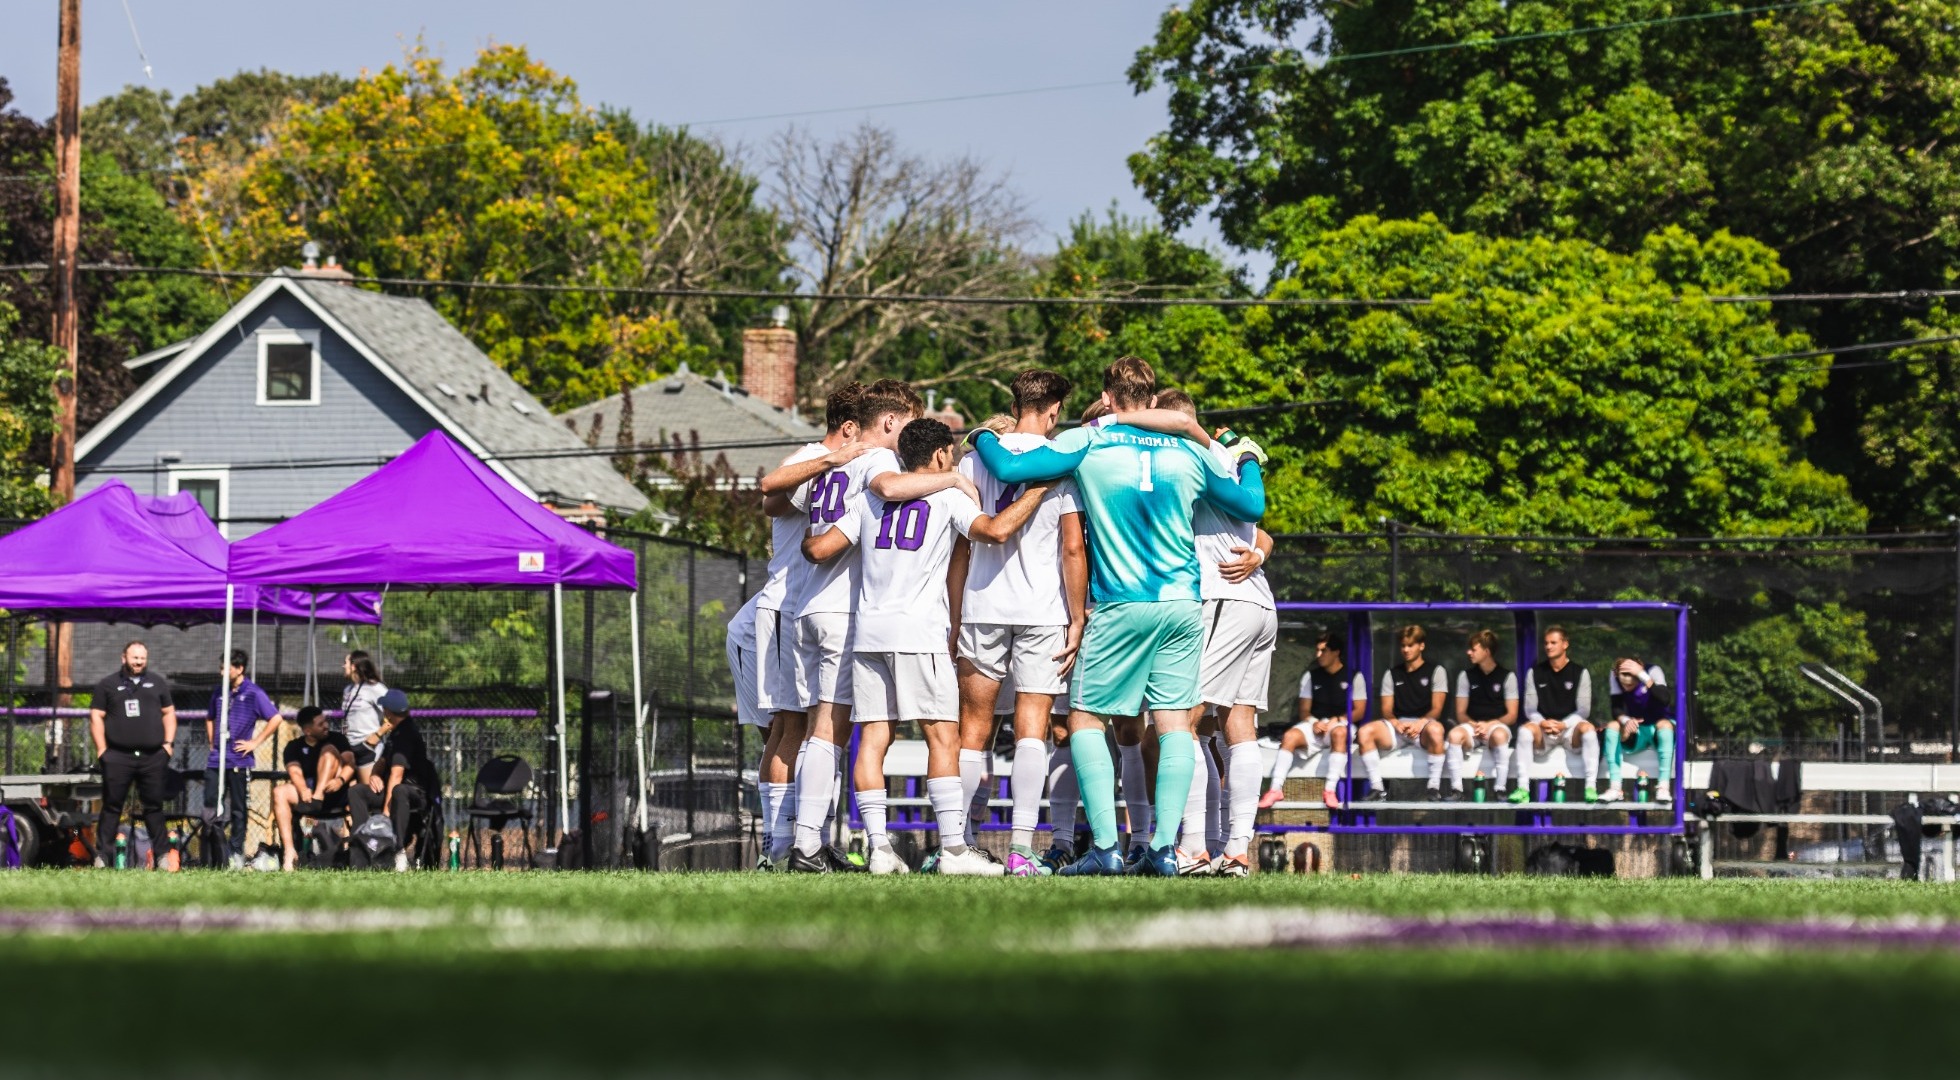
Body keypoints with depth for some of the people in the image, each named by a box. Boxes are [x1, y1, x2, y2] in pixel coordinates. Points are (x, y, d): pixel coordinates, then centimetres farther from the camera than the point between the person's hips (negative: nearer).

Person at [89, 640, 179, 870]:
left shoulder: (158, 683, 15)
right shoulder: (108, 685, 9)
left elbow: (169, 713, 17)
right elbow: (96, 717, 6)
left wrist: (168, 743, 4)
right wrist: (101, 749, -4)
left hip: (153, 756, 1)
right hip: (118, 756, -1)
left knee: (154, 806, 4)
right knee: (112, 806, -2)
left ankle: (163, 855, 8)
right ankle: (102, 856, 0)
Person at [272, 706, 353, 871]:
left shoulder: (336, 738, 10)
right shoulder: (294, 747, 9)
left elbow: (349, 763, -5)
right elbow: (295, 772, -8)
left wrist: (340, 780, -27)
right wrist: (304, 792, -30)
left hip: (334, 794, -1)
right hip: (306, 791, 1)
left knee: (329, 749, -16)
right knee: (279, 792, -27)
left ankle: (317, 798, -37)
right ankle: (290, 853, -38)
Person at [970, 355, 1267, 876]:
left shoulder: (1086, 444, -4)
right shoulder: (1189, 453, 6)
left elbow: (1009, 468, -9)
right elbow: (1251, 507, 17)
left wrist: (984, 437, 13)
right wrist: (1247, 460, 37)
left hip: (1120, 607, -3)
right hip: (1183, 605, 3)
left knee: (1086, 721, 5)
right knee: (1174, 722, 6)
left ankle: (1106, 847, -6)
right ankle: (1165, 847, -2)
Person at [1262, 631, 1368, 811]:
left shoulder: (1354, 677, 6)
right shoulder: (1311, 676, 15)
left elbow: (1359, 711, 0)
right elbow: (1304, 711, 11)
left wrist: (1336, 721, -15)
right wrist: (1314, 723, -11)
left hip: (1342, 724, -3)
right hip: (1315, 725, 3)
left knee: (1339, 733, -40)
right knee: (1290, 736, -28)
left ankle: (1331, 790, -47)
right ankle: (1276, 788, -36)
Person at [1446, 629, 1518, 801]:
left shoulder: (1507, 676, 2)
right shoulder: (1466, 676, 9)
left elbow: (1512, 715, -1)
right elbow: (1461, 714, 8)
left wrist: (1489, 725, -17)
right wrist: (1474, 725, -14)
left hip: (1497, 725, -2)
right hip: (1472, 726, 2)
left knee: (1499, 735, -39)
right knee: (1455, 734, -33)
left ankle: (1500, 789, -34)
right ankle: (1456, 788, -31)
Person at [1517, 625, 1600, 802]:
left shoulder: (1579, 673, 3)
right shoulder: (1535, 673, 8)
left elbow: (1583, 711, -1)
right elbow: (1530, 709, 4)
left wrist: (1564, 724, -18)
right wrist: (1543, 723, -17)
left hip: (1570, 730, -1)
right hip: (1544, 732, 1)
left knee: (1588, 728, -35)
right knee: (1525, 730, -32)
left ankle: (1591, 787, -35)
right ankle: (1523, 789, -34)